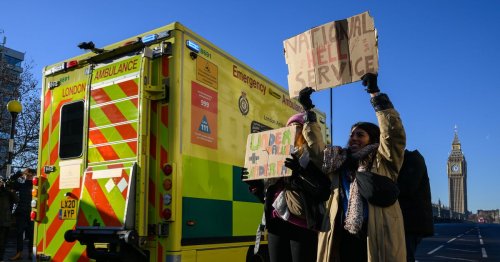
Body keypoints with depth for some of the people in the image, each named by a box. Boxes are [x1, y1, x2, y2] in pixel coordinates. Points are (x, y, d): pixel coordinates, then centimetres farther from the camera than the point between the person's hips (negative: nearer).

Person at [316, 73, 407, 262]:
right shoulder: (339, 163, 18)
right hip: (342, 239, 4)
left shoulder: (383, 161, 6)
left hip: (377, 241, -4)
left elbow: (394, 134, -7)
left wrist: (375, 93, -9)